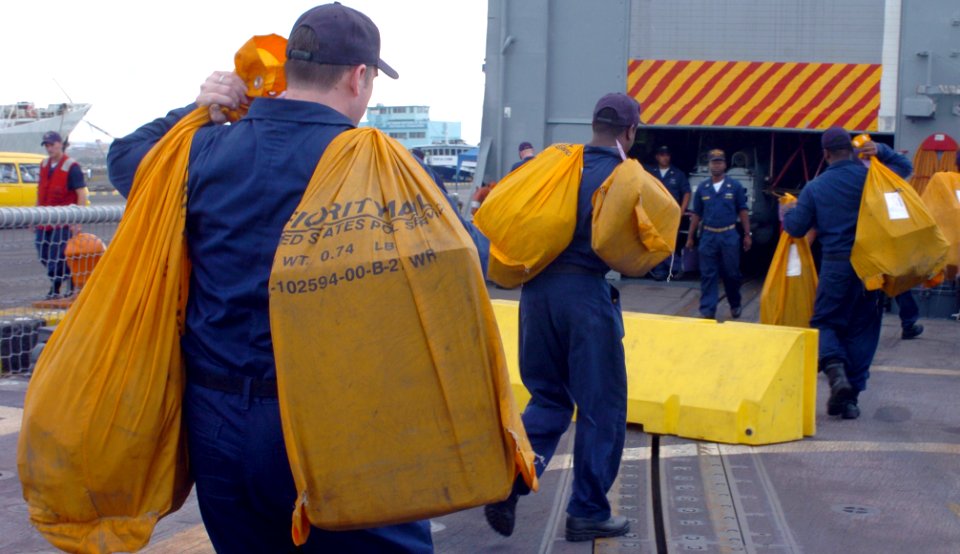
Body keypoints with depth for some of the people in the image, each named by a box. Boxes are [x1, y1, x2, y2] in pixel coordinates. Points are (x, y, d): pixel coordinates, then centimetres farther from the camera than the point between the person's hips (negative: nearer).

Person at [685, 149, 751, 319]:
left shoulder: (735, 186, 0)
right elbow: (696, 214, 11)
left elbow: (743, 211, 3)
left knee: (731, 273, 6)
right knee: (708, 275, 0)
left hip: (729, 236, -2)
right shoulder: (702, 188, 6)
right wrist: (690, 237, 10)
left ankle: (735, 305, 27)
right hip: (708, 236, 2)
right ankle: (707, 311, 3)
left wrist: (747, 235, -1)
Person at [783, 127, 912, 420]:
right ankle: (851, 397, 9)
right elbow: (905, 167, 16)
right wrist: (882, 151, 5)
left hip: (835, 265, -1)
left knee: (825, 322, 11)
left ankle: (835, 371, -18)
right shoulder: (870, 177, 0)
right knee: (862, 330, 8)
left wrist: (789, 211, 22)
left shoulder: (814, 188, 0)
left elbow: (795, 227, 3)